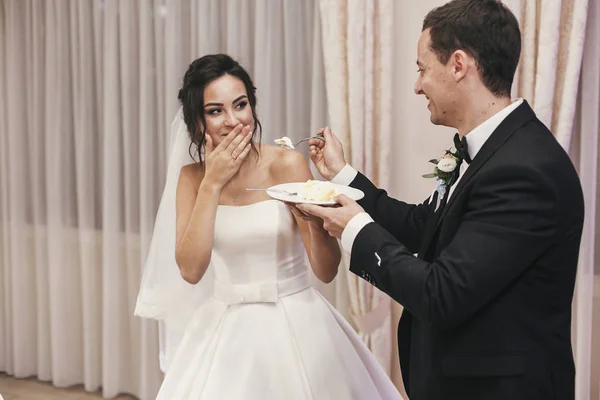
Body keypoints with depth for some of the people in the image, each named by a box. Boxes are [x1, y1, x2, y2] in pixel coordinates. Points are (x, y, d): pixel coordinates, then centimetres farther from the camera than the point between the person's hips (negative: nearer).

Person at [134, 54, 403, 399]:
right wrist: (212, 183, -17)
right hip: (226, 331, 3)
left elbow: (327, 271, -12)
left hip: (293, 325, -2)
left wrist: (317, 221, -31)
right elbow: (190, 270, -14)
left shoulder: (287, 164, -11)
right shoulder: (192, 177, -1)